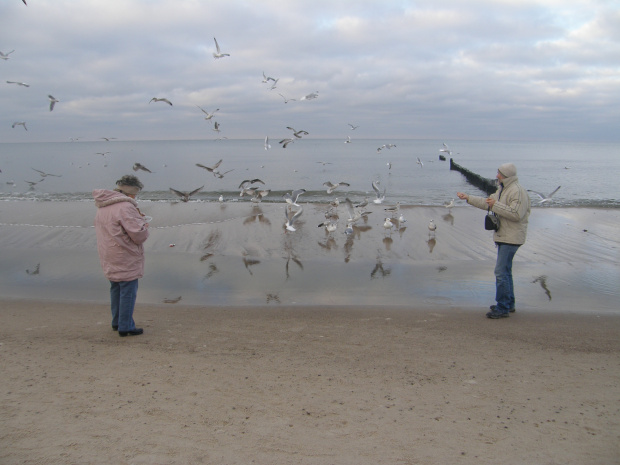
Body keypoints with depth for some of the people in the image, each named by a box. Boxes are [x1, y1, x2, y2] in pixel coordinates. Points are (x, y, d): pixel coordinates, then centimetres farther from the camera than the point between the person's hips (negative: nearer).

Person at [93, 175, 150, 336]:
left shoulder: (103, 207, 10)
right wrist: (144, 226, -2)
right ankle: (125, 327, 5)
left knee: (116, 289, 20)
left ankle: (117, 322, 31)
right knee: (128, 291, 0)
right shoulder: (125, 207, -21)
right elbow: (139, 235, -24)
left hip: (109, 259, 9)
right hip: (125, 259, -9)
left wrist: (136, 219, 11)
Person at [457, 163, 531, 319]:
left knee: (501, 271, -11)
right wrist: (468, 198, 20)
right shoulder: (502, 189, 15)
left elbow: (516, 214, -27)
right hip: (503, 236, 11)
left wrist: (496, 205, -23)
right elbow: (488, 203, 23)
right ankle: (509, 304, 28)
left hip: (511, 238, -11)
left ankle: (503, 308, -5)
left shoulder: (517, 191, -18)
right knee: (505, 271, 17)